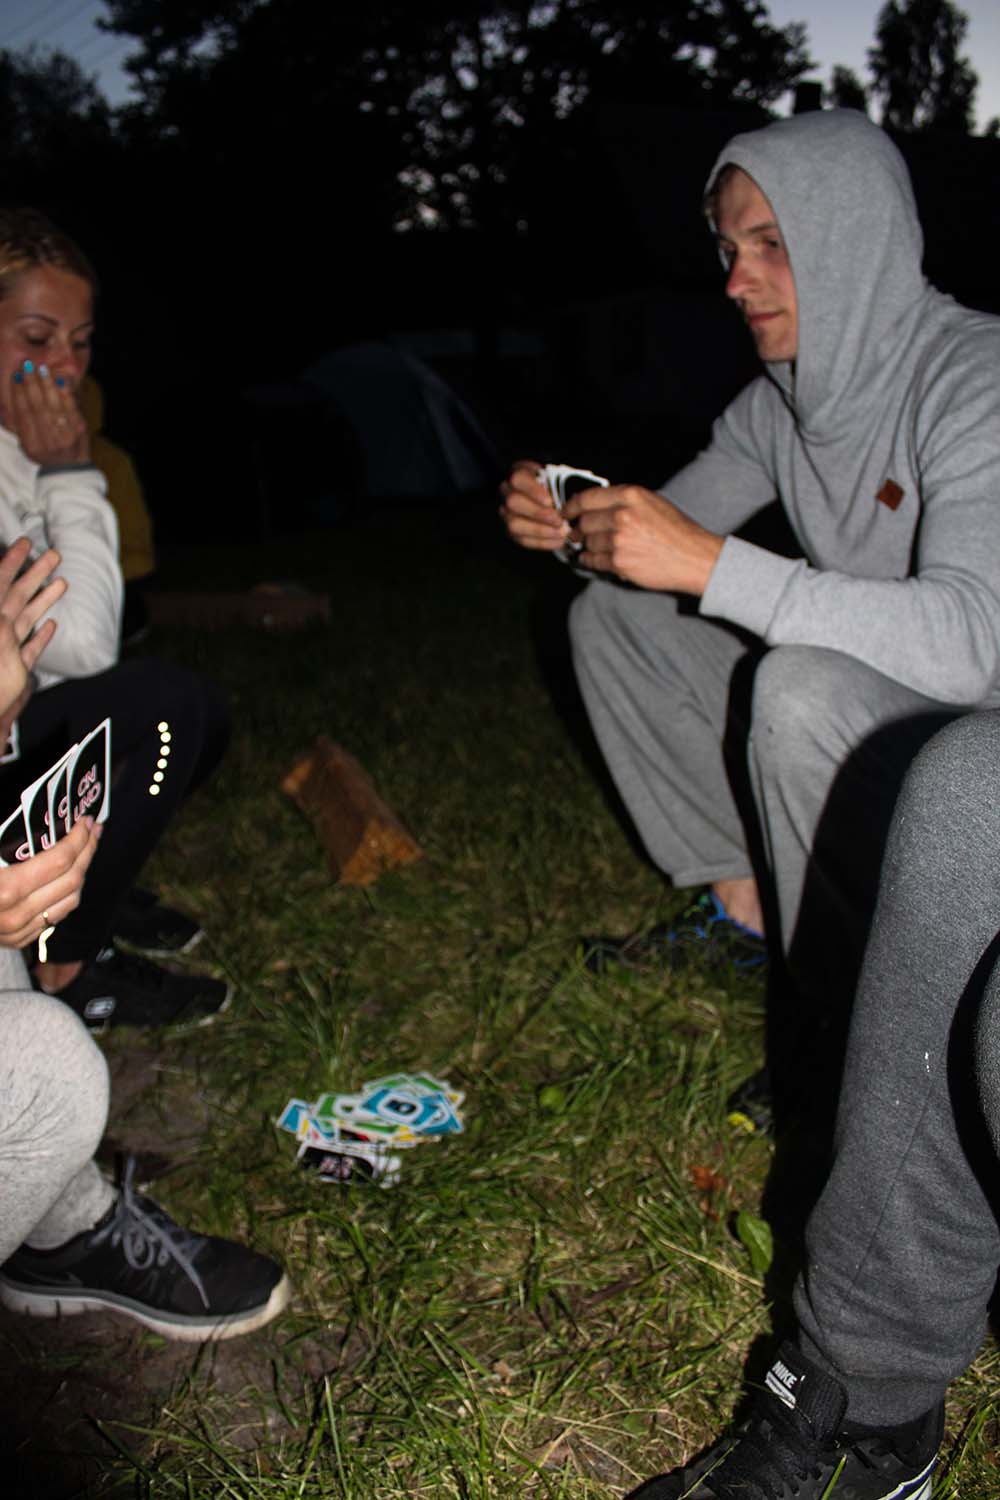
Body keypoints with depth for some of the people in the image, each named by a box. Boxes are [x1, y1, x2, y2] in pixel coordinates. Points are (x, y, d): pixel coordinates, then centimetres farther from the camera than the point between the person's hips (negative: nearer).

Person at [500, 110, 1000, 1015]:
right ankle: (744, 907, 8)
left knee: (804, 687, -37)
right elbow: (661, 546, 12)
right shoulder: (779, 401, 2)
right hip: (857, 714, 8)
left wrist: (711, 563, -38)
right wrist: (569, 524, -11)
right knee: (610, 613, 5)